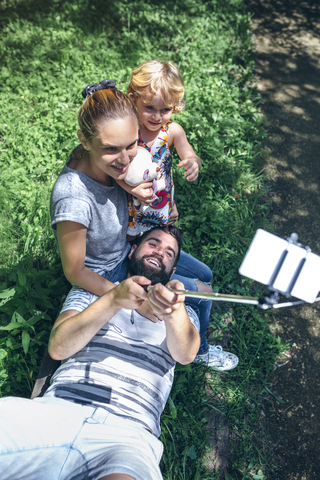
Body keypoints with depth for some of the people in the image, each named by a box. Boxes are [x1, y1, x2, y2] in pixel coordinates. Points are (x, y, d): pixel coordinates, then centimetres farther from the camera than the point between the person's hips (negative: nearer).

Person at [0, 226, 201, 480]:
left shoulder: (184, 313, 19)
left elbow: (186, 354, -4)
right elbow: (58, 348, 2)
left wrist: (174, 309, -26)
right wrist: (114, 300, -12)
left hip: (128, 433, -1)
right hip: (56, 410, 2)